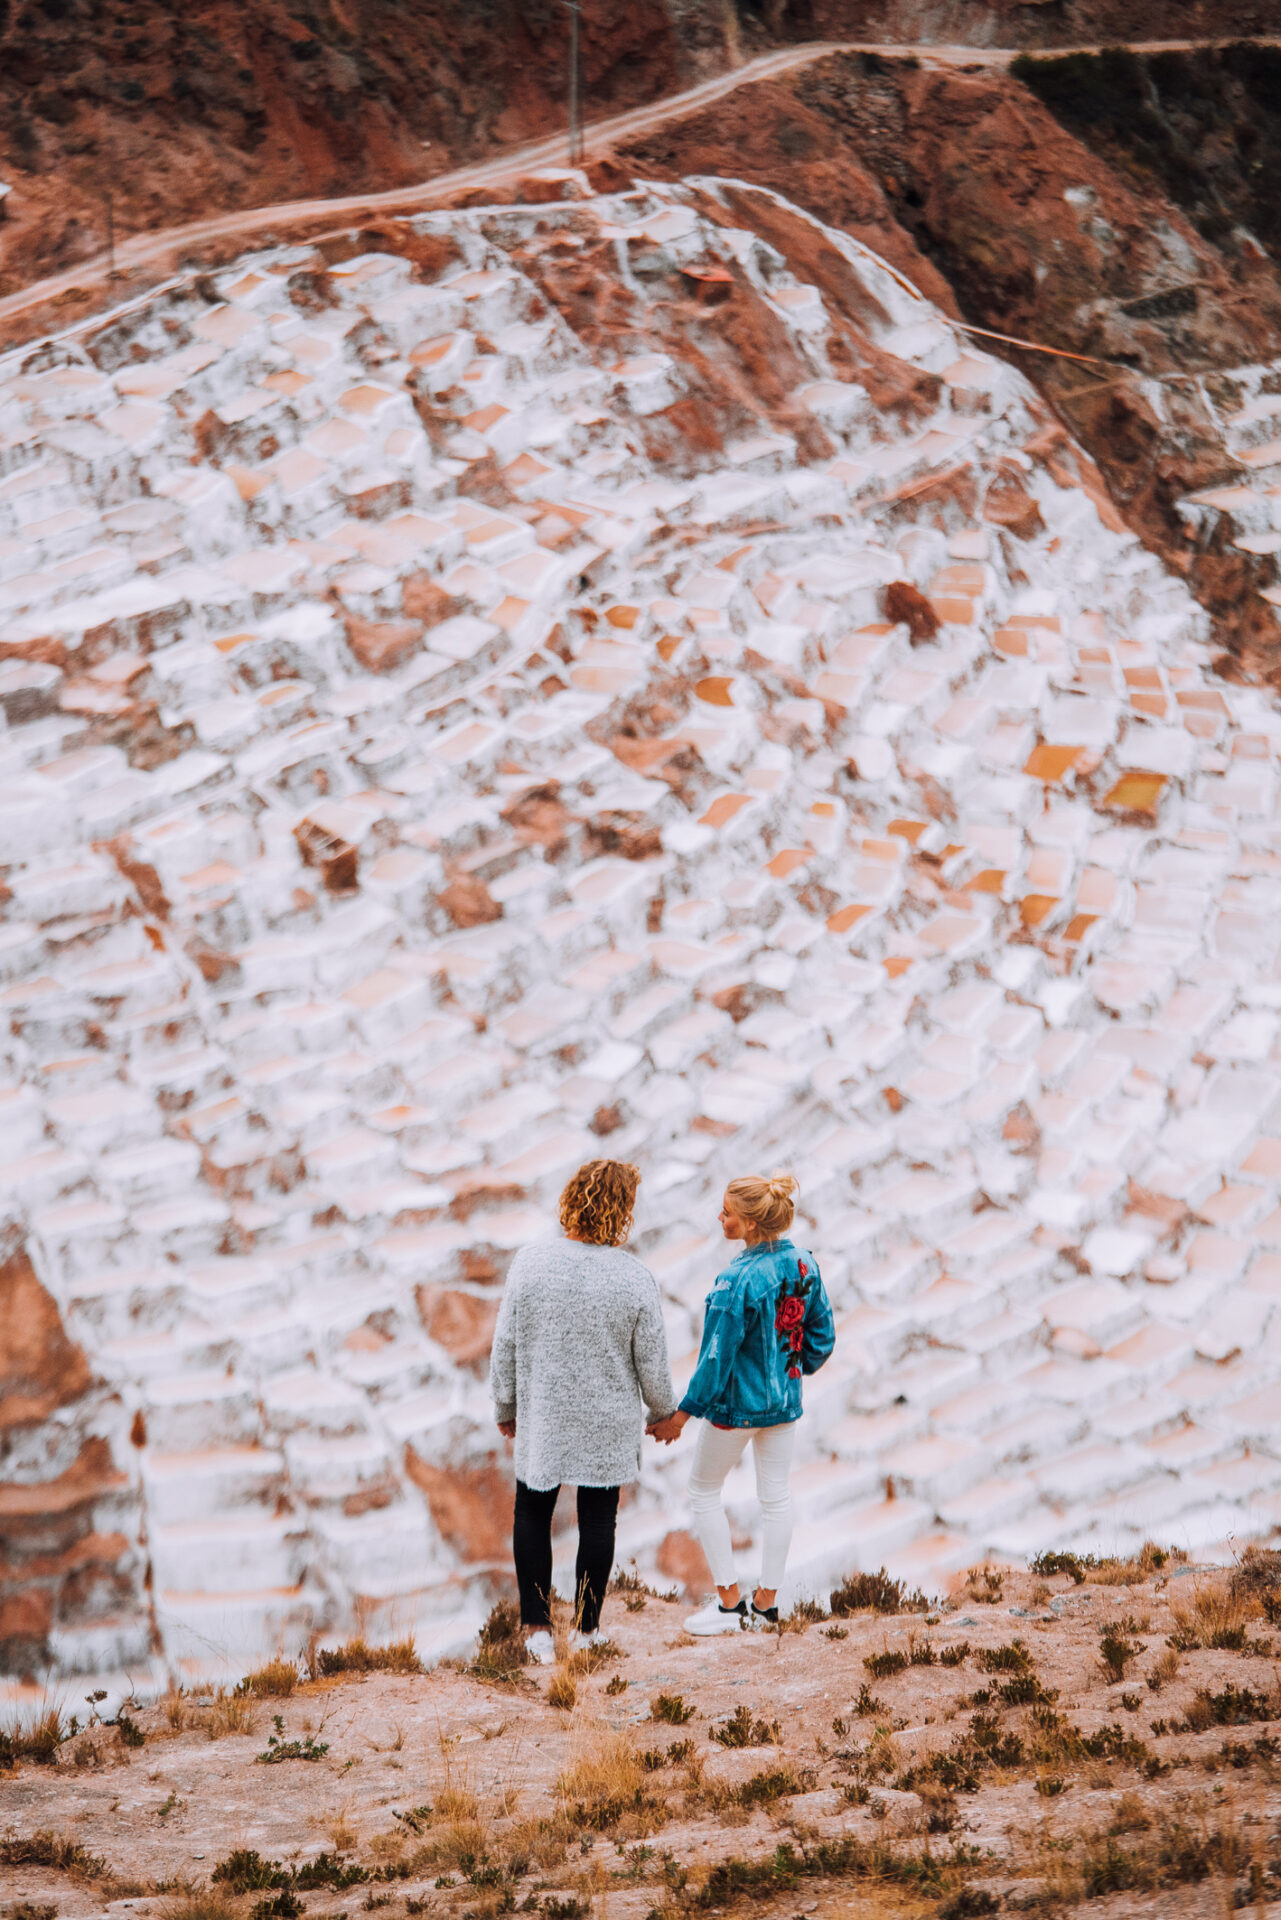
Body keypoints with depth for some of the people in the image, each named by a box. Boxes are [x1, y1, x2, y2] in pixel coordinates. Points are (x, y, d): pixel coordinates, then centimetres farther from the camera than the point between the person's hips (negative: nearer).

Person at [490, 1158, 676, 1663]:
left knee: (532, 1512, 15)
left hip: (542, 1418, 1)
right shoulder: (635, 1279, -15)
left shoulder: (530, 1264, -12)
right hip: (609, 1424, -1)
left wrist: (505, 1407, 10)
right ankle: (586, 1629, 20)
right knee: (597, 1519, 12)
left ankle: (538, 1627, 13)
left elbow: (504, 1346, -5)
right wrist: (662, 1412, 12)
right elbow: (652, 1362, -7)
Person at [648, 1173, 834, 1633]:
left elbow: (718, 1357, -22)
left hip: (737, 1402, -6)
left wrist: (683, 1413, -13)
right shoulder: (805, 1265, -5)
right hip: (785, 1400, 7)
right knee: (776, 1495, 15)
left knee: (704, 1491, 12)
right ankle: (766, 1603, 22)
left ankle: (730, 1602, 13)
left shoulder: (739, 1280, -26)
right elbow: (822, 1336, 6)